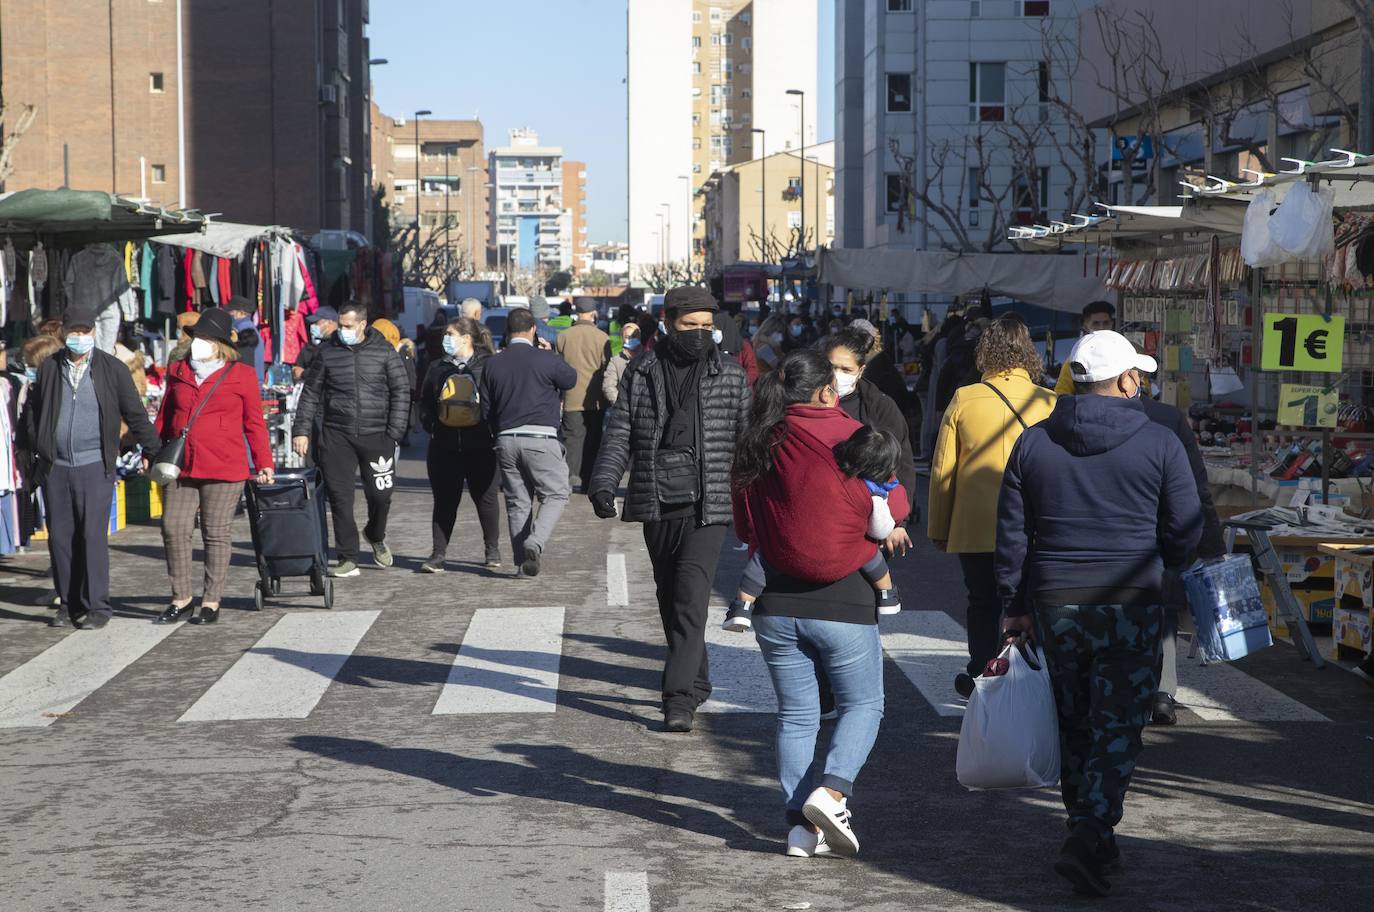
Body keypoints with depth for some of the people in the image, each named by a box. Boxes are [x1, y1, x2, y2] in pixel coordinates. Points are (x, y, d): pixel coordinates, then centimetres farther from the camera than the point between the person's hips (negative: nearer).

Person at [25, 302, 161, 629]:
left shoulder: (112, 369, 1)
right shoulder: (49, 368, 9)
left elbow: (134, 413, 5)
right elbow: (32, 410, 20)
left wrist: (152, 450, 4)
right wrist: (36, 449, 13)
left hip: (94, 467, -3)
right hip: (55, 468, 3)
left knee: (93, 537, -8)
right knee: (60, 538, 5)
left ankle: (97, 607, -2)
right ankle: (69, 605, 14)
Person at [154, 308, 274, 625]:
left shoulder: (241, 375, 1)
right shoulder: (177, 372, 12)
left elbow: (254, 423, 4)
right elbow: (164, 417, 18)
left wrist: (264, 463, 0)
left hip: (224, 468, -4)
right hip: (180, 467, 4)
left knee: (216, 533, 2)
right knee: (174, 529, 0)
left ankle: (211, 602, 10)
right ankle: (181, 598, 11)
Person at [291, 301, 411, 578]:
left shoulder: (384, 352, 3)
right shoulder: (328, 352, 6)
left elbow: (401, 392, 3)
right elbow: (311, 393, 11)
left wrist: (394, 433, -4)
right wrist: (301, 430, 3)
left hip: (375, 435, -1)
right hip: (336, 435, 1)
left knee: (380, 494, 1)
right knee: (340, 498, -2)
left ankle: (376, 536, 33)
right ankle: (348, 558, 6)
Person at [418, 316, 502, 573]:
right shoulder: (437, 368, 12)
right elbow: (425, 402, 16)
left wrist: (493, 429, -10)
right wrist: (431, 426, 1)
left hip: (481, 446, -3)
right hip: (444, 446, 3)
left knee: (486, 498, 8)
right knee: (444, 501, 2)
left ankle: (493, 551, 24)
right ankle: (438, 555, 4)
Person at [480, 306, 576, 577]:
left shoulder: (492, 365, 6)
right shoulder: (546, 359, -7)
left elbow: (486, 411, 10)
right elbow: (571, 379, 12)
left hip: (506, 440, 4)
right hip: (541, 438, -4)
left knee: (517, 501, 11)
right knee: (556, 494, 4)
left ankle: (522, 561, 11)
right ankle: (535, 543, -18)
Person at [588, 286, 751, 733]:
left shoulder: (731, 376, 3)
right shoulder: (641, 373, 7)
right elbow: (619, 435, 7)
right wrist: (604, 483, -7)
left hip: (707, 507, -3)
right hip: (656, 507, 3)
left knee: (690, 599, -14)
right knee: (670, 599, 13)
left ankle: (679, 697, -14)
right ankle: (697, 682, 29)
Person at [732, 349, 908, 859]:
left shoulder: (755, 447, 3)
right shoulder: (845, 436, -9)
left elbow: (743, 528, 11)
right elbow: (892, 508, -3)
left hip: (776, 605, 4)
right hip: (842, 602, -4)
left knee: (795, 715, 11)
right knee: (863, 704, 11)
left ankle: (803, 825, 7)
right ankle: (832, 789, -10)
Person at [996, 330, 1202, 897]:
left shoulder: (1032, 443, 5)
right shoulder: (1159, 445, -4)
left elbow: (1011, 534, 5)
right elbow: (1186, 535, -1)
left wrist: (1016, 605, 12)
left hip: (1055, 608, 3)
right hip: (1131, 606, -3)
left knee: (1074, 726, 16)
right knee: (1117, 729, -1)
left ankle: (1092, 838, 24)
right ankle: (1088, 840, -14)